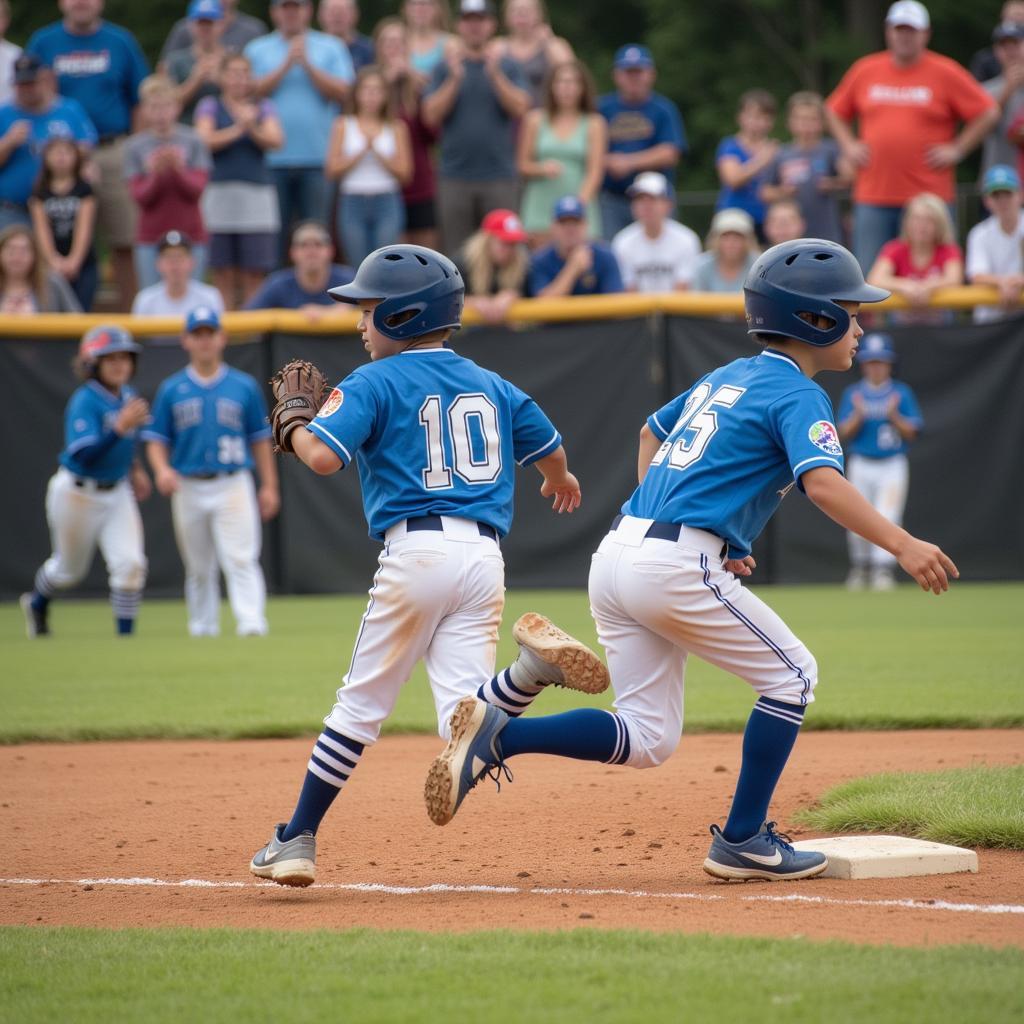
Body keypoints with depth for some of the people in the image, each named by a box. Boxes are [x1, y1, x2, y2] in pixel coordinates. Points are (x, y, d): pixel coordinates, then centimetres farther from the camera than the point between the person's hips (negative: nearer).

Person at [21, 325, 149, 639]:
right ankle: (36, 602, 48)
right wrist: (121, 426, -43)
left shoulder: (129, 397, -2)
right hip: (78, 493, -5)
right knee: (71, 568, 15)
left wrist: (134, 469, 15)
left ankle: (125, 634, -1)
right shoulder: (84, 402, -24)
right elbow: (83, 455, -36)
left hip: (117, 492, 5)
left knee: (130, 563, -13)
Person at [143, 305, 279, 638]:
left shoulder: (244, 386, 5)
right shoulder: (172, 389, 6)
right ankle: (203, 626, 24)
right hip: (188, 488, 2)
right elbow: (156, 439, 7)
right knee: (198, 566, 10)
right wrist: (162, 469, -13)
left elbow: (260, 439, 8)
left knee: (240, 559, -14)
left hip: (233, 485, -2)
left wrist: (269, 486, 4)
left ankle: (251, 622, -19)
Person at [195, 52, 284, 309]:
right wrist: (237, 130, -14)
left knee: (254, 277, -5)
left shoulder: (264, 107, 13)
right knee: (223, 277, -4)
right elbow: (206, 140, -5)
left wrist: (252, 128, -19)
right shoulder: (210, 106, 11)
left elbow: (276, 141, -2)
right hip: (220, 190, -1)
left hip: (257, 192, 1)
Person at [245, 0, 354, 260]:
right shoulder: (257, 50, 10)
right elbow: (254, 91, -3)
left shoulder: (331, 48, 10)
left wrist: (307, 64, -7)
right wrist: (286, 65, -9)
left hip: (318, 158, 0)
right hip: (272, 158, 0)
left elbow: (342, 92, -1)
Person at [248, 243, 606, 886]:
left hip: (417, 550, -4)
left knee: (360, 707, 5)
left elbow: (323, 456, -14)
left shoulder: (374, 383, 0)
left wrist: (292, 425, 8)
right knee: (464, 724, -2)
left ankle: (298, 843, 7)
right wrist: (561, 481, 53)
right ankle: (533, 666, -28)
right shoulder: (492, 386, 18)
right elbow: (551, 451, 30)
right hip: (485, 556, 4)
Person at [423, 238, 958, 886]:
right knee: (791, 675, 9)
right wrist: (900, 544, -30)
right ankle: (742, 842, 8)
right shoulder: (798, 395, -3)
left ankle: (498, 734, -6)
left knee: (646, 741, 10)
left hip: (615, 557, 8)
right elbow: (823, 483, -21)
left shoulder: (725, 378, 23)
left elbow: (652, 431, 36)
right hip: (677, 566, -8)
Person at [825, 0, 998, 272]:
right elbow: (835, 111, 22)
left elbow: (988, 113, 2)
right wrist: (848, 146, 8)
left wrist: (957, 149, -3)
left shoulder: (946, 73, 1)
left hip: (928, 196, -3)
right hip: (873, 196, 3)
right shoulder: (865, 70, 10)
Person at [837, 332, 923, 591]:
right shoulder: (853, 394, 4)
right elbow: (844, 434, -1)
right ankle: (859, 567, 23)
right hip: (861, 465, 2)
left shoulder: (901, 393, 1)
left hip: (893, 466, -2)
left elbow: (911, 433, -2)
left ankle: (883, 570, -14)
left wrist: (894, 416, -19)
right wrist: (859, 415, -19)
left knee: (887, 519, -14)